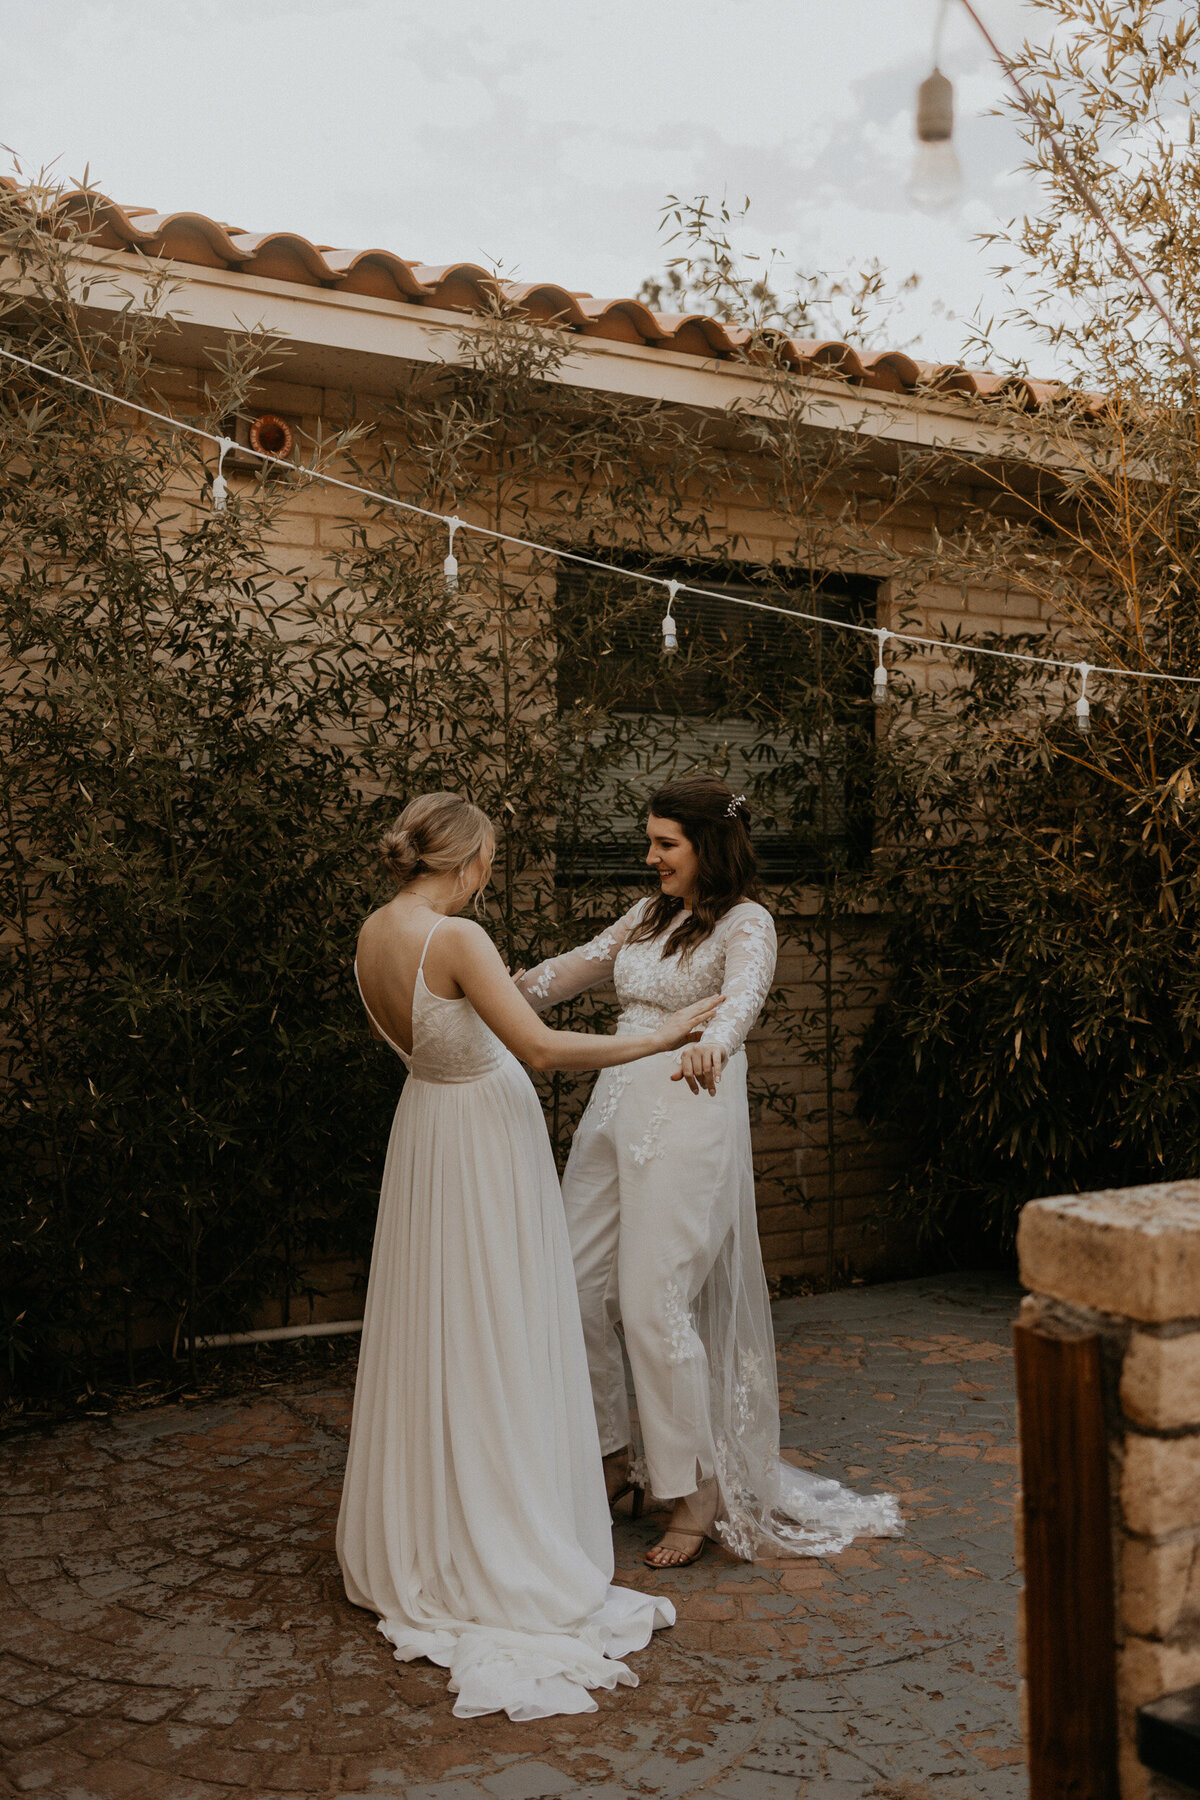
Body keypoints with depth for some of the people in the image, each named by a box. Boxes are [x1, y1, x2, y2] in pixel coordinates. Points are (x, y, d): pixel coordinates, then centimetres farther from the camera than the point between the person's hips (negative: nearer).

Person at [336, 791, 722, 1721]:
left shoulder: (373, 935, 2)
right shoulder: (456, 938, -24)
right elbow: (539, 1047, -29)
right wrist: (655, 1038, -22)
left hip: (427, 1123, 8)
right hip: (485, 1137, -8)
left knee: (433, 1334, 18)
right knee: (492, 1340, 2)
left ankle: (415, 1534, 33)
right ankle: (499, 1552, 13)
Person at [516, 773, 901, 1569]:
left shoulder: (746, 923, -8)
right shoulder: (650, 915, 15)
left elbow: (744, 993, -30)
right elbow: (574, 969, 24)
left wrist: (711, 1043, -51)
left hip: (687, 1120, -8)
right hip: (614, 1110, 8)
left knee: (653, 1303, -9)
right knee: (574, 1288, 7)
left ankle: (700, 1493, 7)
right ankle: (614, 1455, 26)